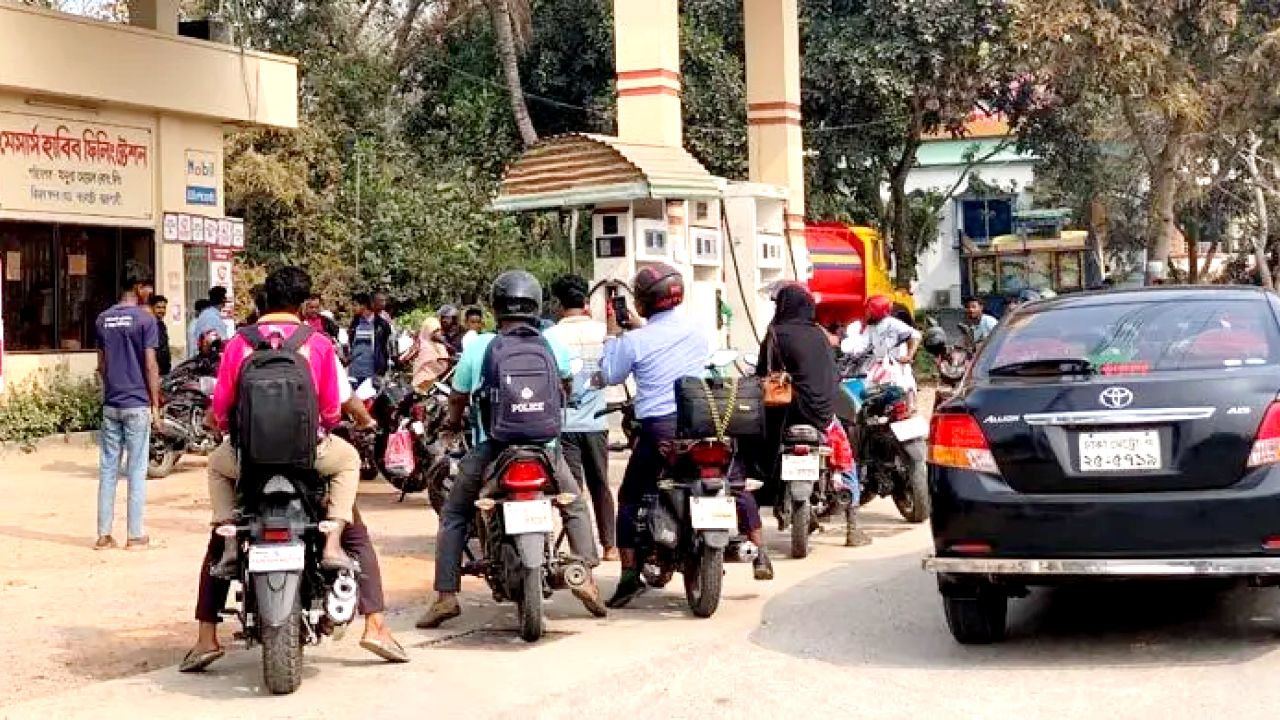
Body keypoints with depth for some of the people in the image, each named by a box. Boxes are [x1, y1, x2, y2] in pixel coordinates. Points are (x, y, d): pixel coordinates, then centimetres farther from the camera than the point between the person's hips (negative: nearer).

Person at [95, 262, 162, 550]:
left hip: (111, 404, 5)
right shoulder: (145, 318, -9)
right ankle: (135, 535, 2)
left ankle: (104, 534, 9)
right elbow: (150, 365, -10)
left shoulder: (103, 319, 9)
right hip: (137, 404, -5)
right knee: (136, 470, 0)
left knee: (107, 469, 7)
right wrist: (156, 404, -4)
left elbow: (101, 364, 11)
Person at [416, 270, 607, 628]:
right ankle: (586, 576, 5)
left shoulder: (478, 348, -3)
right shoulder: (551, 344, 3)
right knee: (575, 507, 22)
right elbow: (566, 384, 22)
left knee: (453, 515, 15)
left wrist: (454, 423, 30)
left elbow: (457, 397, 7)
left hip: (490, 448, -1)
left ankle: (446, 594, 5)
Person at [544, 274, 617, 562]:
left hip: (565, 423, -3)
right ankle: (609, 545, 18)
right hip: (596, 422, 3)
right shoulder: (601, 330, -1)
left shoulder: (551, 336, -9)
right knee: (600, 485, 15)